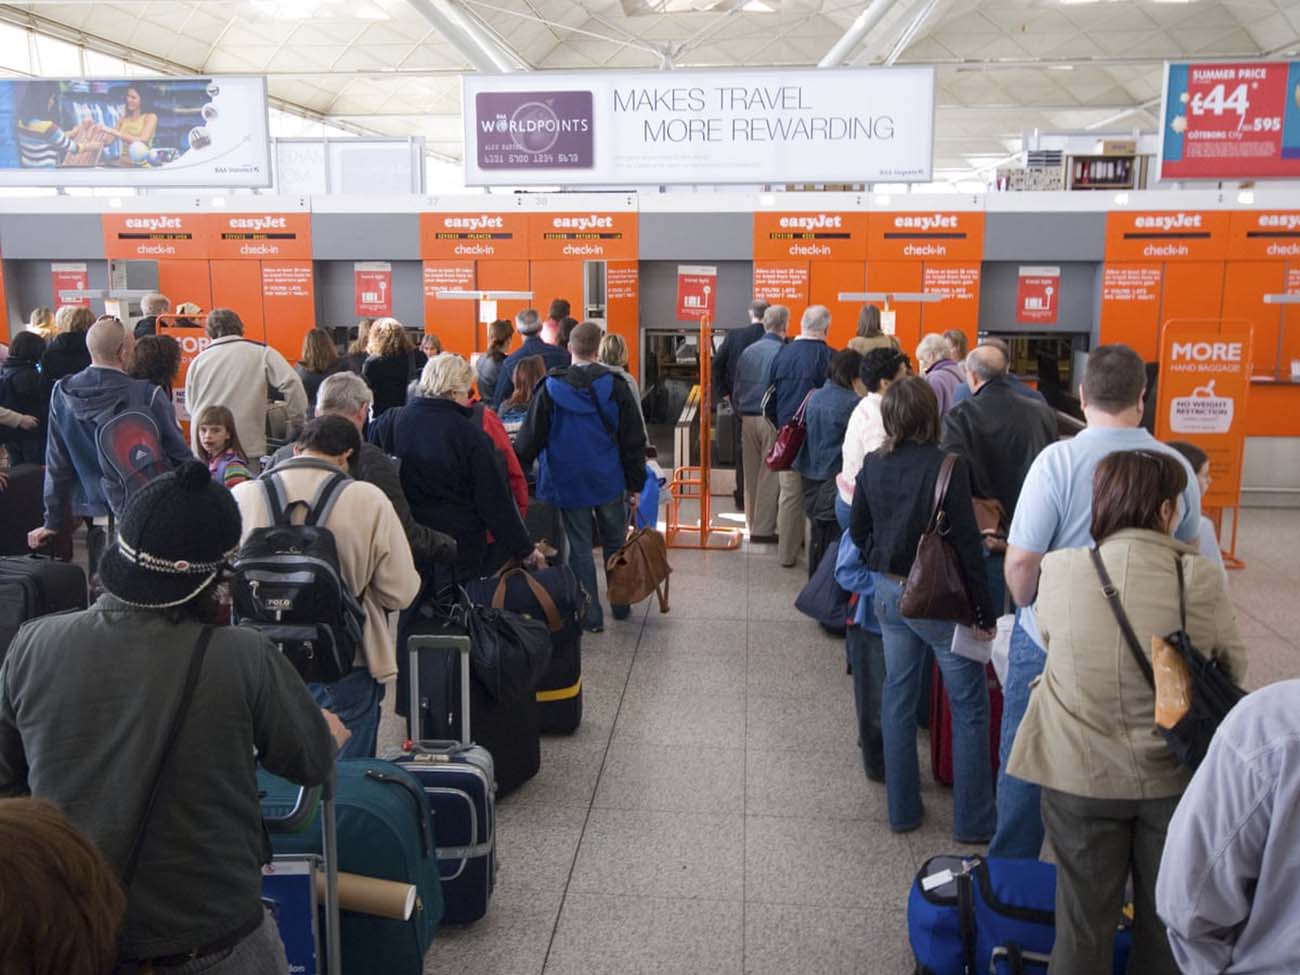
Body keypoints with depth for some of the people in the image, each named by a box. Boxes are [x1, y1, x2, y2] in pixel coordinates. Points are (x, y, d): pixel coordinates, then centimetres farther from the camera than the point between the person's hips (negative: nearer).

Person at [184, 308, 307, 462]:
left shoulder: (198, 360, 11)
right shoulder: (261, 352, 1)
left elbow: (190, 405, 18)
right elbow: (291, 383, -10)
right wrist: (298, 425, -2)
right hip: (248, 446, -3)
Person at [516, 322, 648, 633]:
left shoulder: (550, 389, -8)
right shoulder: (615, 386, -6)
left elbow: (530, 439, -3)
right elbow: (634, 441, -3)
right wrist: (635, 485, 5)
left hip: (568, 482, -1)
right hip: (609, 480, 1)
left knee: (580, 549, 7)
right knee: (615, 544, 16)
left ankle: (591, 616, 10)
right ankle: (621, 605, 28)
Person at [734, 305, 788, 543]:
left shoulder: (748, 351, 6)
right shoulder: (784, 352, -11)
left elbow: (736, 389, 10)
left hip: (747, 419, 6)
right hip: (773, 419, -6)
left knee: (751, 475, 13)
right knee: (770, 475, 0)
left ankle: (753, 524, 21)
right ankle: (764, 529, 1)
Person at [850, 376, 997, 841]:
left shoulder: (873, 465, -2)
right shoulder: (947, 466, -18)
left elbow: (858, 532, 7)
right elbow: (967, 542, -16)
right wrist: (984, 611, -9)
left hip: (889, 593, 6)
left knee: (897, 697, 15)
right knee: (969, 707, 8)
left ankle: (903, 810, 26)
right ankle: (973, 820, 16)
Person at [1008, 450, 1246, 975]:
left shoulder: (1060, 570, -15)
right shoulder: (1202, 577, -15)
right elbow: (1233, 668, -1)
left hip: (1081, 774, 0)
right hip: (1177, 774, 0)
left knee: (1084, 917, 17)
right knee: (1166, 918, 21)